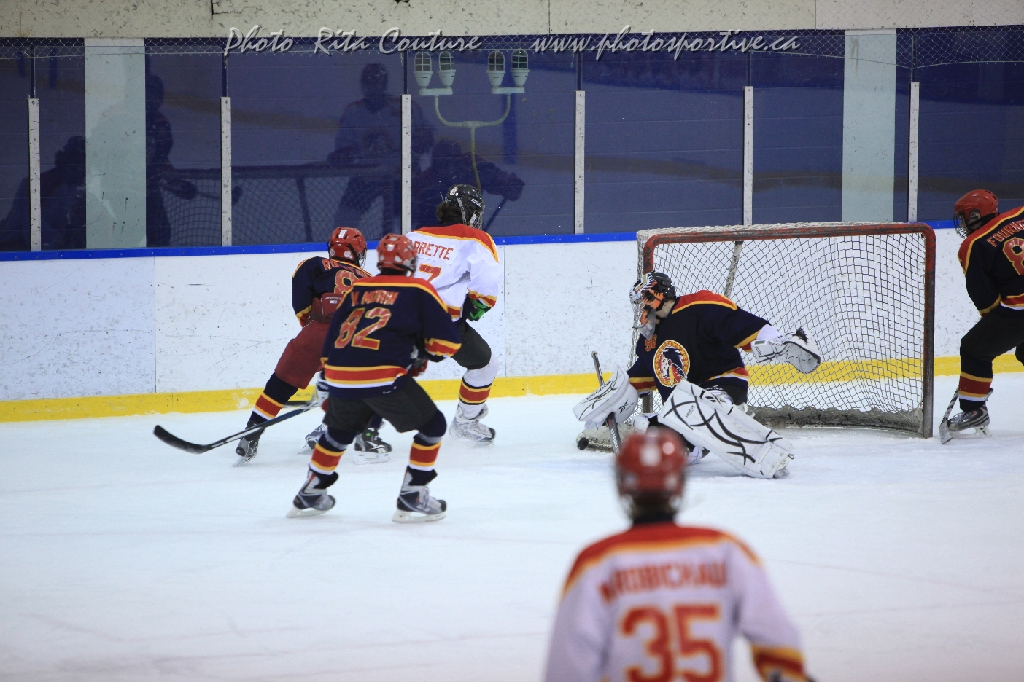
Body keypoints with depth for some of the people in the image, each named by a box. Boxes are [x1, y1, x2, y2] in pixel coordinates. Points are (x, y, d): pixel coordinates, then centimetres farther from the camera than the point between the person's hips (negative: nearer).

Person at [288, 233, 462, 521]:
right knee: (431, 426, 9)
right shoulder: (418, 291, 7)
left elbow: (333, 338, 23)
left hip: (340, 377, 6)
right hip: (384, 377, -6)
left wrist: (329, 380, 32)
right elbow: (447, 341, 4)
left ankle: (310, 496, 38)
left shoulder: (357, 289, 21)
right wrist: (423, 354, 24)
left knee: (339, 430, 30)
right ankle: (412, 498, 3)